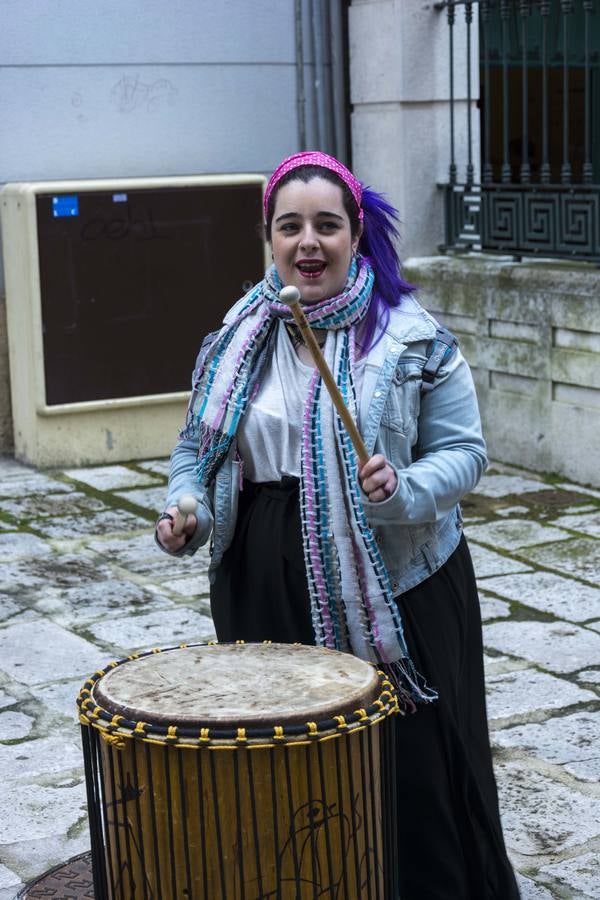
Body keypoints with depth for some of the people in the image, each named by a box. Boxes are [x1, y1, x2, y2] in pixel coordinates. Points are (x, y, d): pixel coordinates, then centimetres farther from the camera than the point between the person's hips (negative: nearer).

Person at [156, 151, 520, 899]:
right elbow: (198, 444, 13)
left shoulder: (411, 336, -5)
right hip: (268, 589, 3)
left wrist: (404, 491, -23)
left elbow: (464, 451, -4)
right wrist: (184, 510, -6)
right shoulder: (238, 339, 6)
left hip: (396, 588, -3)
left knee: (413, 765, 4)